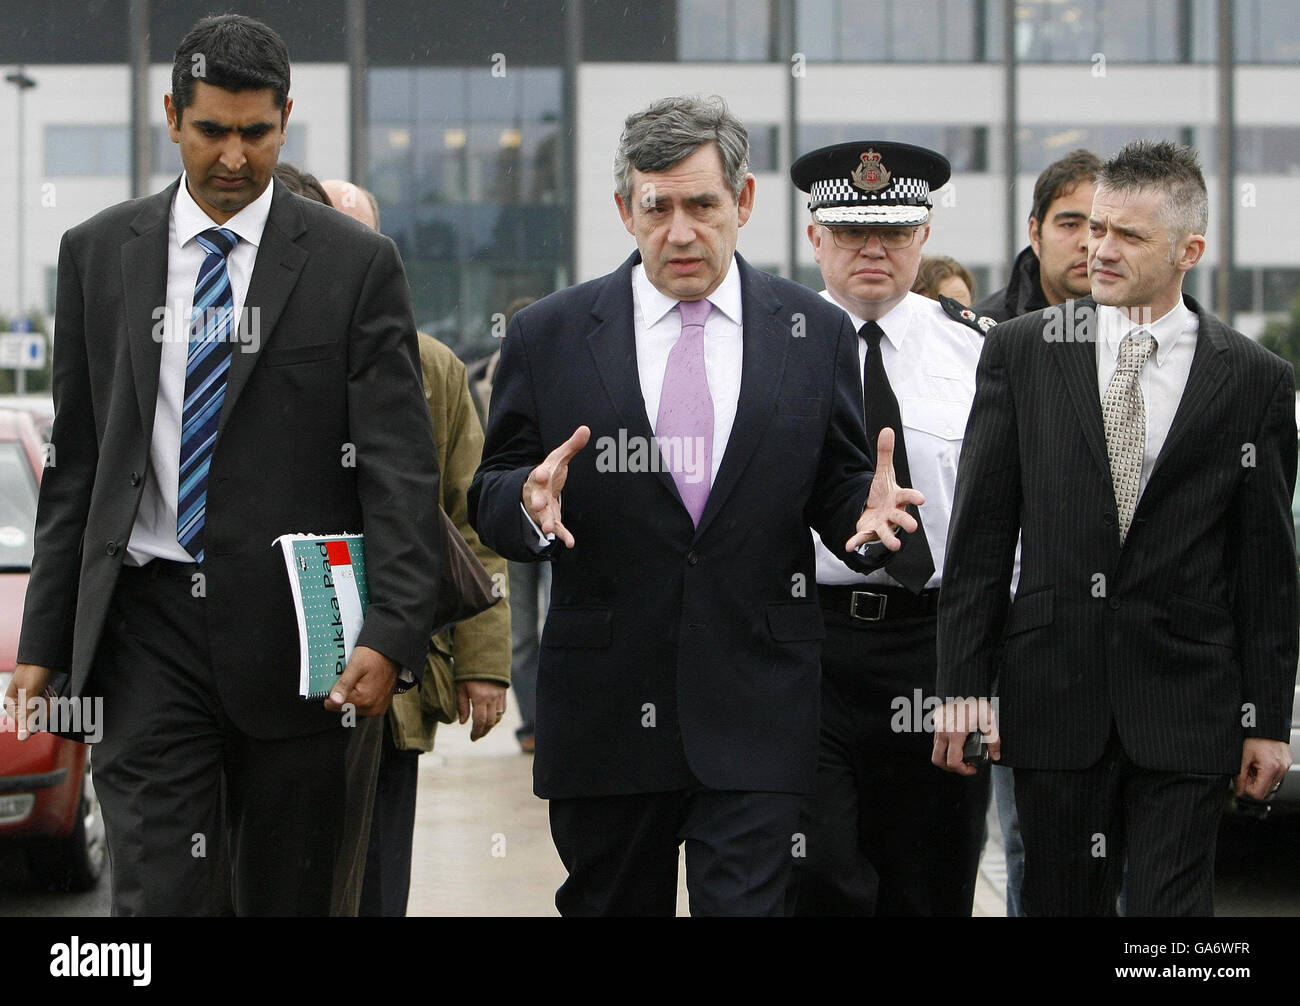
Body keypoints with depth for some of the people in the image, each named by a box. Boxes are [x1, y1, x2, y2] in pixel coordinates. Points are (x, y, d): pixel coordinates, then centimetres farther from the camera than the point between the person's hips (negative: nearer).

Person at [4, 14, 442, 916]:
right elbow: (76, 463, 11)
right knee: (159, 896, -8)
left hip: (293, 630, -1)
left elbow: (399, 467, -5)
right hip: (150, 628, 1)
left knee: (292, 895, 7)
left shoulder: (354, 263, 0)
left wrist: (394, 635, -16)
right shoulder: (99, 254, 8)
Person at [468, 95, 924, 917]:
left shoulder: (817, 334, 5)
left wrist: (864, 518, -14)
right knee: (613, 906, 12)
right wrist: (529, 502, -18)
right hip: (603, 716, 1)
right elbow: (490, 499, 5)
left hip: (756, 716, -1)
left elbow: (837, 488, 10)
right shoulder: (548, 338, 3)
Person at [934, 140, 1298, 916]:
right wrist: (963, 683, -1)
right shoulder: (1020, 352, 4)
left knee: (1173, 906, -3)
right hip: (1054, 697, 1)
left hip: (1185, 706, -1)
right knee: (1062, 901, 7)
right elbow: (979, 532, 4)